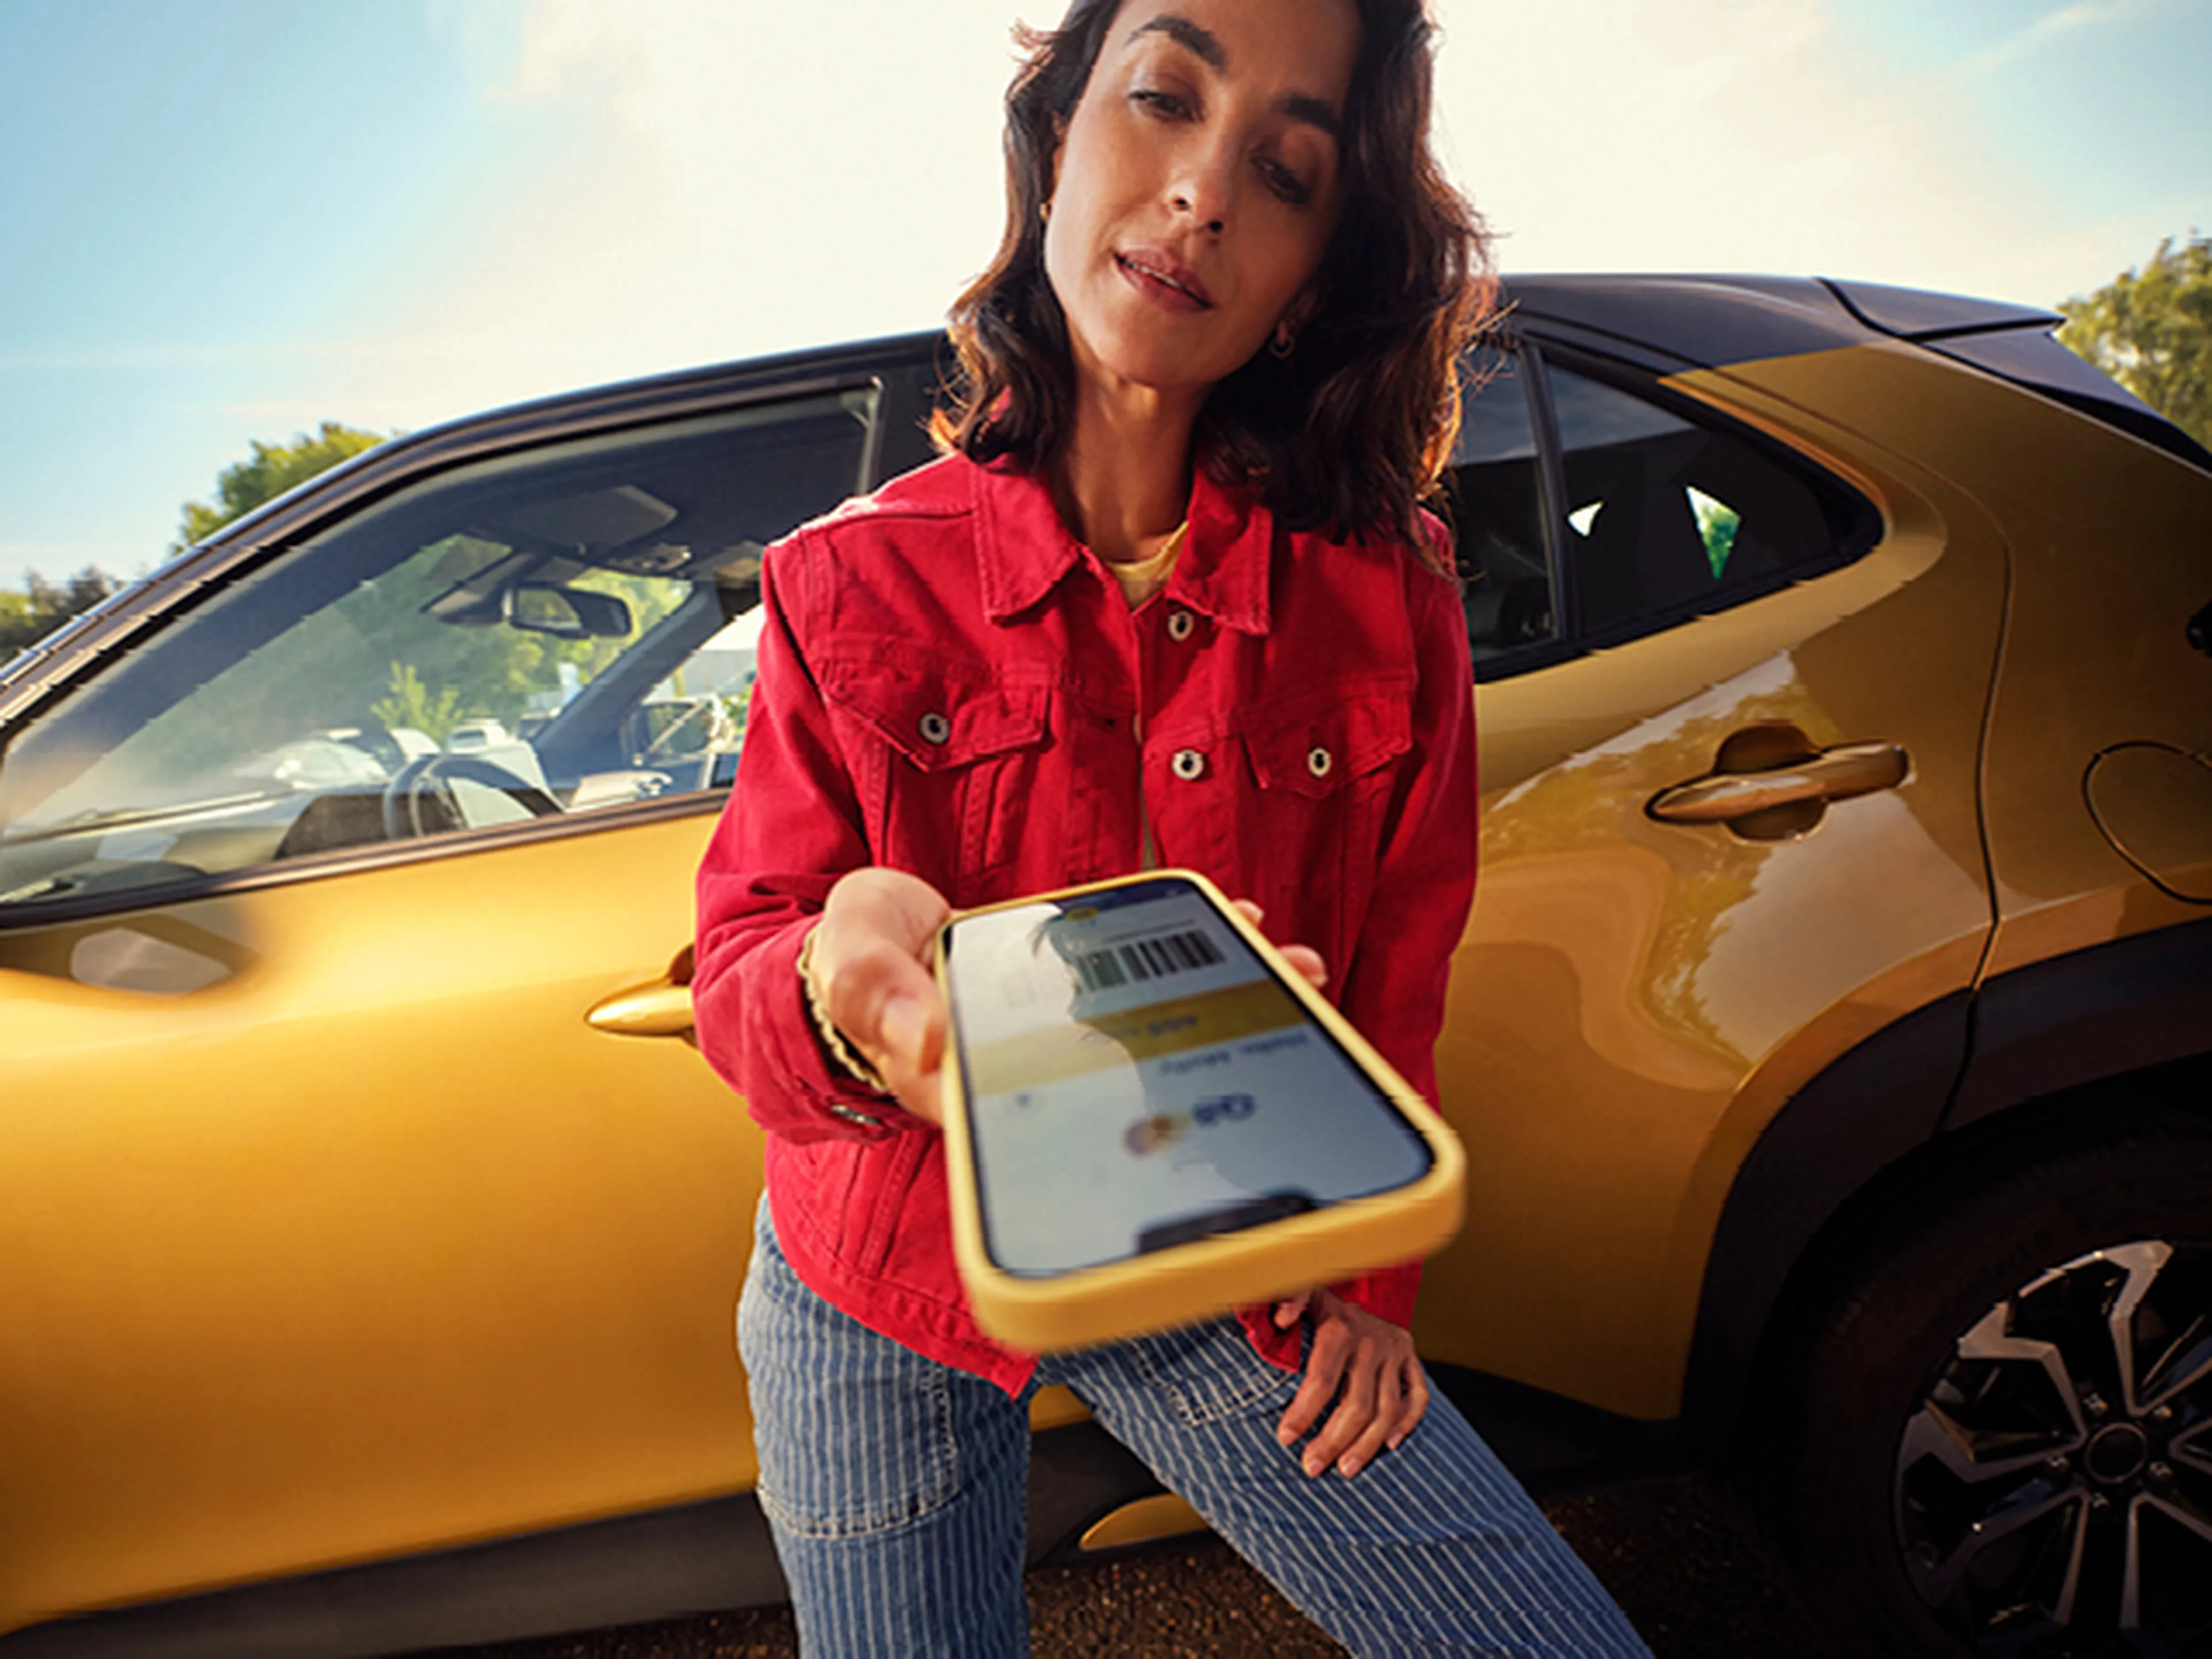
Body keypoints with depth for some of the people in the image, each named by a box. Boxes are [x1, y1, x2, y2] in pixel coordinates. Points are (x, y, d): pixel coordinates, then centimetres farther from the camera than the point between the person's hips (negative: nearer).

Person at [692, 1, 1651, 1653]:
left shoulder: (1386, 599, -10)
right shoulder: (854, 579, -12)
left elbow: (1393, 985, 0)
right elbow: (744, 961, -15)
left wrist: (1366, 1271, 2)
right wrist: (846, 1003, -38)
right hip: (881, 1287, 0)